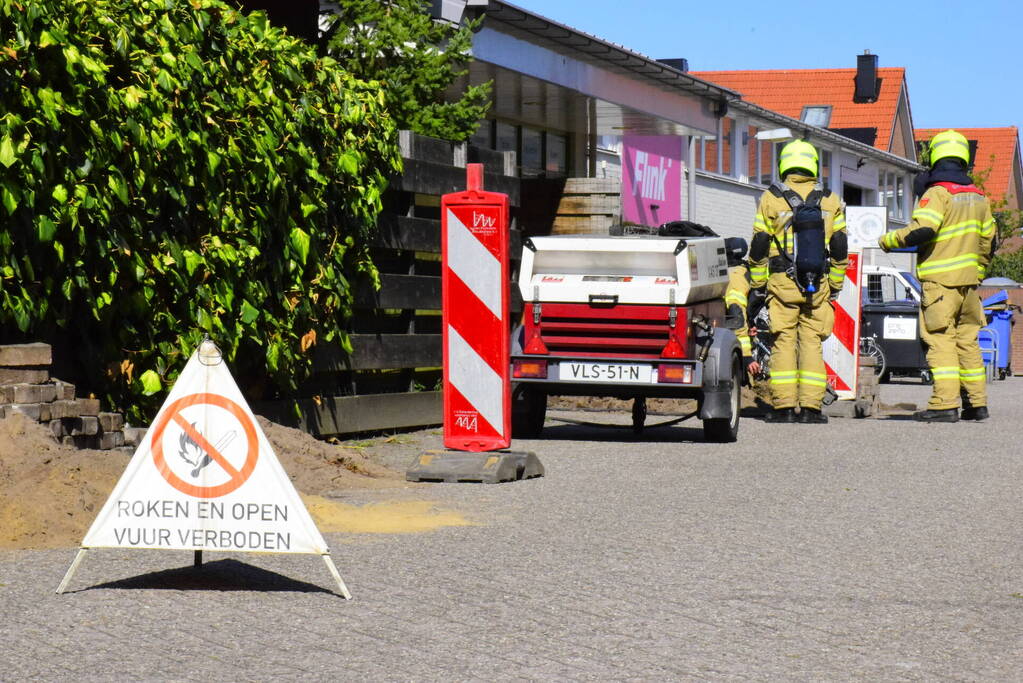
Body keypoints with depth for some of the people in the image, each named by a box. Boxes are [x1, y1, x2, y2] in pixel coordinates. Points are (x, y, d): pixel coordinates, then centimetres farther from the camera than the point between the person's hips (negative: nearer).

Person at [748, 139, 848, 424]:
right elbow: (839, 248, 8)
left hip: (782, 283, -2)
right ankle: (811, 407, 0)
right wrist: (835, 285, 15)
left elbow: (759, 246, 1)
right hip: (818, 285, 2)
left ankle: (784, 406, -4)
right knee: (812, 343, 4)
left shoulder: (771, 198, 1)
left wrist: (757, 283, 9)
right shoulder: (830, 201, 7)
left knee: (783, 342, 0)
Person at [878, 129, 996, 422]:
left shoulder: (938, 193, -11)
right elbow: (988, 240, 20)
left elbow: (922, 229, -23)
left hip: (939, 280, -7)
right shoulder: (978, 196, 14)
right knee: (967, 339, 13)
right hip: (968, 281, 7)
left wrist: (889, 240, -10)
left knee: (940, 340, -8)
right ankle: (977, 403, 14)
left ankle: (945, 403, -15)